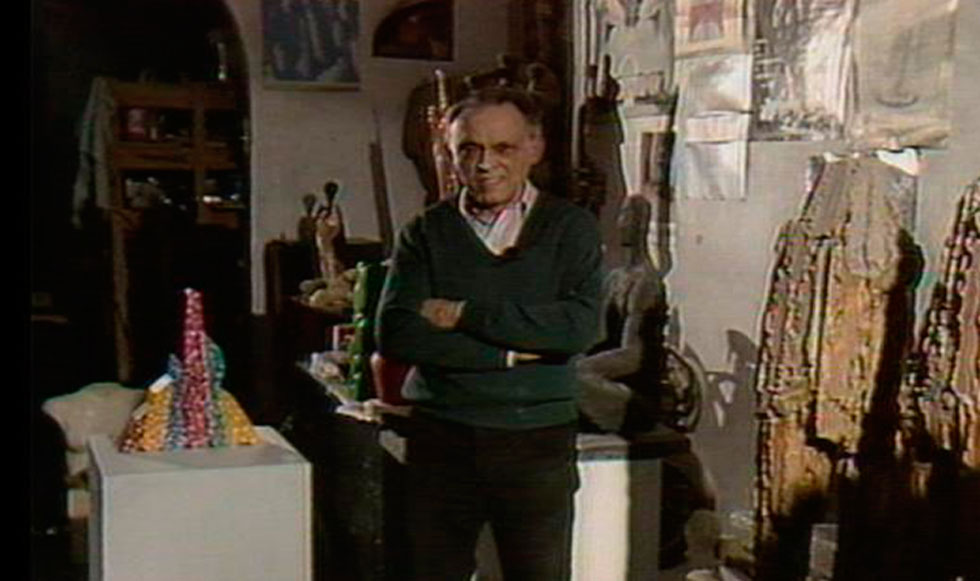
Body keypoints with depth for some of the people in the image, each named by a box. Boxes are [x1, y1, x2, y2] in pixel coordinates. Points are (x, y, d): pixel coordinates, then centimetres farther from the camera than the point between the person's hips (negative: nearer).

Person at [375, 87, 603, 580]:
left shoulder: (570, 227, 2)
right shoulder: (426, 232, 6)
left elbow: (580, 326, -13)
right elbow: (394, 334, -8)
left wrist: (466, 315, -12)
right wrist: (508, 352, -13)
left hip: (537, 441, -1)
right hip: (440, 438, 1)